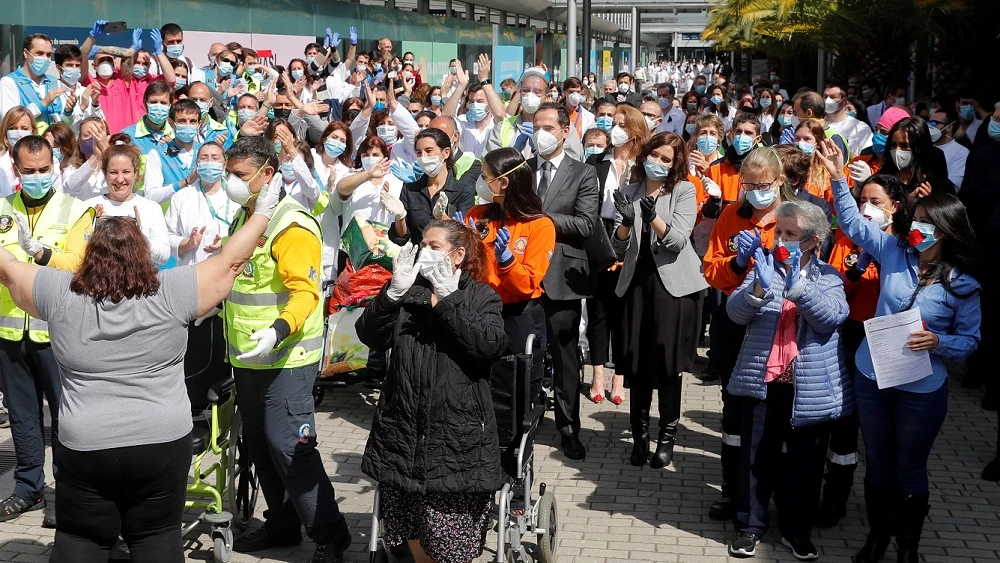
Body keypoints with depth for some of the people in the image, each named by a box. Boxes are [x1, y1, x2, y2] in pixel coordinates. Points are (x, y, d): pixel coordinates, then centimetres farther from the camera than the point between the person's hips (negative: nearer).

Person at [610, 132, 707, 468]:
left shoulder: (684, 190, 1)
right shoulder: (629, 193, 9)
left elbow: (678, 241, -10)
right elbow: (619, 250, 4)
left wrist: (652, 216, -27)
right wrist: (626, 222, -16)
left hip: (673, 283, -3)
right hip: (637, 282, 3)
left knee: (667, 361, -3)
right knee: (637, 362, 3)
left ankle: (667, 437, 9)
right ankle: (640, 435, 14)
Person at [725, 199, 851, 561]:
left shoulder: (828, 277, 4)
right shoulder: (764, 267, 5)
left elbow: (832, 317, -15)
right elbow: (736, 313, -7)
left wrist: (797, 286, -26)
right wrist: (760, 287, -25)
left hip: (811, 387, 0)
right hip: (763, 381, 0)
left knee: (805, 463, 10)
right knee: (756, 458, 5)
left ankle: (798, 530, 24)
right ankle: (749, 525, 19)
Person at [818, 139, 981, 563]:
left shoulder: (962, 285, -12)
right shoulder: (894, 252, -5)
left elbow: (969, 340, -4)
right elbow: (853, 223, -3)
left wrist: (939, 342, -24)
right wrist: (839, 178, -14)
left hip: (921, 391, -3)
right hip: (871, 378, 3)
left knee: (910, 470, 11)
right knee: (877, 463, 18)